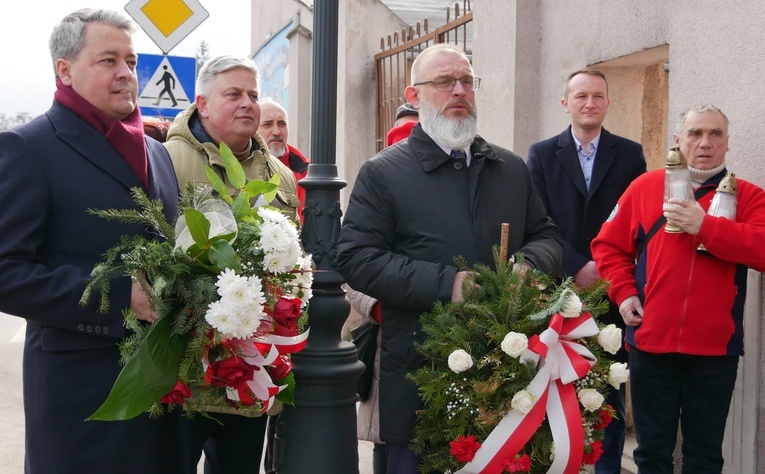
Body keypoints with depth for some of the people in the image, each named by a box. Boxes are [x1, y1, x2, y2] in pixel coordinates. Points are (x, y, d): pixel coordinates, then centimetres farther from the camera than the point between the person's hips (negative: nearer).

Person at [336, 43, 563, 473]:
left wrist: (529, 265, -7)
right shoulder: (383, 172, -1)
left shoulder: (512, 169, 14)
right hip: (419, 377, -3)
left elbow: (548, 238, 18)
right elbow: (356, 259, -10)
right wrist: (447, 283, -18)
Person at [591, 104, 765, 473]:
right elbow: (608, 245, 10)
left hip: (716, 348, 0)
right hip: (652, 342, 1)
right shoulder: (645, 187, 6)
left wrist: (705, 226, -21)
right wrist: (624, 293, -3)